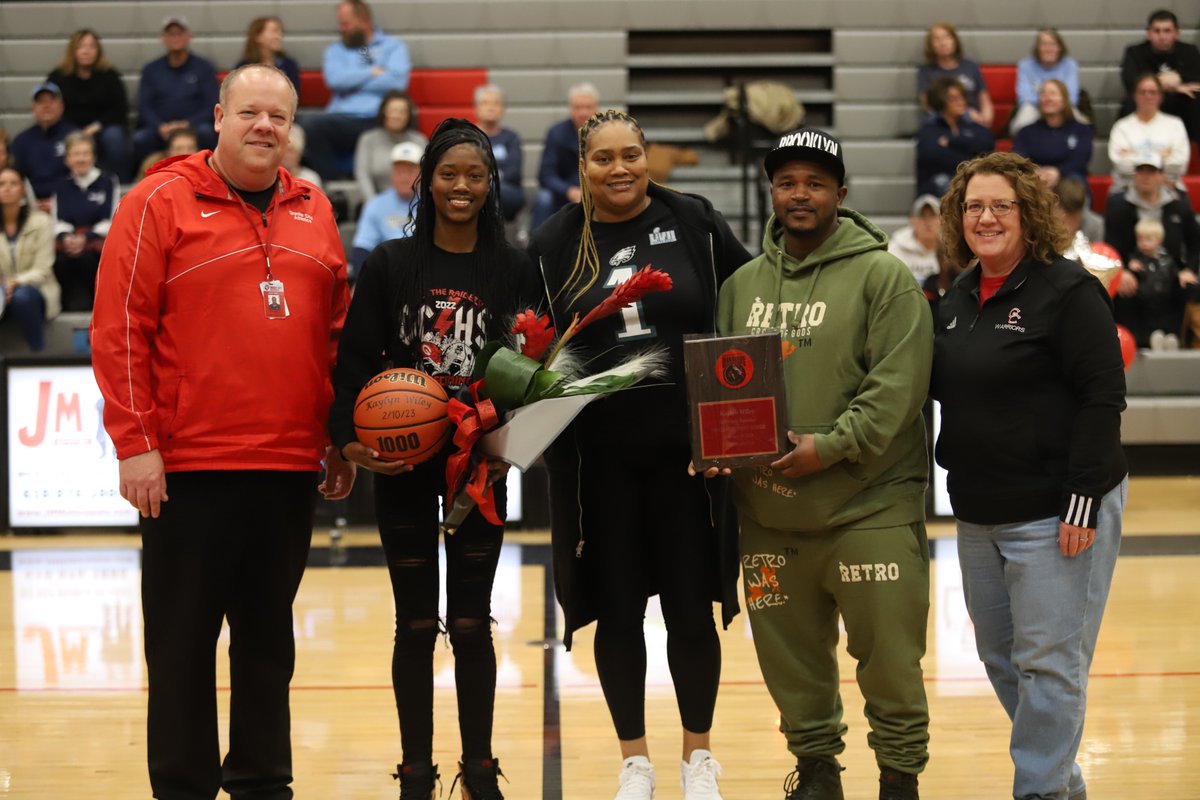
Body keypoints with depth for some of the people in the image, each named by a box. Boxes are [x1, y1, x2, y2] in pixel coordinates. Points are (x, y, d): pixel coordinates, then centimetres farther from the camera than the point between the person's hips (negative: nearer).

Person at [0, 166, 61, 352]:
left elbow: (42, 270, -6)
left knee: (22, 296, -38)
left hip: (34, 289, -2)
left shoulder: (41, 221, -1)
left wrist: (17, 282, -25)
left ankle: (39, 354, -24)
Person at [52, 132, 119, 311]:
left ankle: (91, 302, -22)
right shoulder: (62, 186, 17)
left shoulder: (108, 182, 6)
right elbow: (59, 222, 8)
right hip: (69, 241, 2)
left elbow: (110, 221, -2)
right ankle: (68, 304, -20)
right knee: (60, 260, -32)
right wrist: (66, 238, -17)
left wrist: (85, 238, -18)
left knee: (87, 257, -36)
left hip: (98, 242, -2)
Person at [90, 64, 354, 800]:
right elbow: (120, 328, -7)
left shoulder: (314, 213, 11)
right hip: (189, 467, -4)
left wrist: (340, 439, 12)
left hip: (291, 466, 5)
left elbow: (338, 333, 17)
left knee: (269, 635, 12)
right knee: (183, 639, 3)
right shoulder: (161, 202, -4)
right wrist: (136, 443, -12)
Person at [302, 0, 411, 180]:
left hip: (381, 121, -2)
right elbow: (335, 79, 1)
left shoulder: (393, 46, 16)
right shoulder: (335, 50, 23)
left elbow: (396, 81, -4)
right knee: (310, 123, -28)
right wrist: (374, 72, 1)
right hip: (344, 120, 2)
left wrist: (352, 82, 3)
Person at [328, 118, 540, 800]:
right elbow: (355, 358, -2)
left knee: (471, 623, 4)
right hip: (401, 465, 0)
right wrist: (349, 437, -14)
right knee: (416, 624, 5)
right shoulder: (391, 264, 1)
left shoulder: (515, 269, 2)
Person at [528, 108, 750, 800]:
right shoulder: (555, 243, 3)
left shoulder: (694, 222, 1)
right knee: (618, 611, 7)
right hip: (599, 458, 1)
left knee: (691, 607, 5)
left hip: (687, 451, -1)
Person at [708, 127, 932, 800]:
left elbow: (897, 385, -12)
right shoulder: (743, 283, 12)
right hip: (768, 512, 5)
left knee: (888, 656, 0)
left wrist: (831, 447, -21)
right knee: (791, 657, 13)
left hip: (869, 509, -5)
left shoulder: (884, 277, -4)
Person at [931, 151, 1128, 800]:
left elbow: (1103, 397, -16)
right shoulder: (959, 299, 12)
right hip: (978, 514, 8)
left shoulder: (1067, 291, -12)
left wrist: (1084, 500, -20)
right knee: (999, 658, 14)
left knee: (1047, 662, -5)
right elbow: (941, 386, 23)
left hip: (1054, 514, -8)